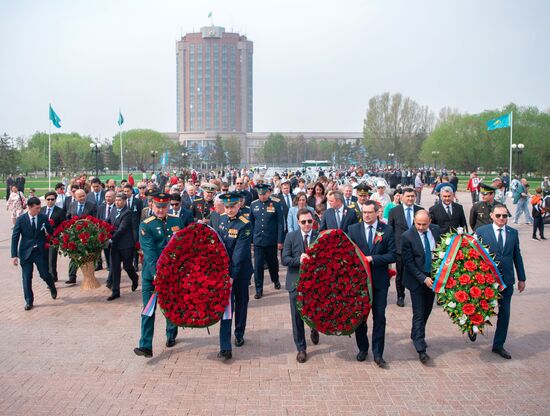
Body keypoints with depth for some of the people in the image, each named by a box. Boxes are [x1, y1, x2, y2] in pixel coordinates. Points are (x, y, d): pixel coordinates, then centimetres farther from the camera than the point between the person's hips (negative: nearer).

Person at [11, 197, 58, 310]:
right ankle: (29, 301, 17)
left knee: (45, 274, 3)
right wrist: (14, 255, -8)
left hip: (40, 251, 0)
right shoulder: (21, 219, -5)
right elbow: (15, 237, -4)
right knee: (26, 278, 3)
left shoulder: (43, 218, -3)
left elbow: (51, 232, 8)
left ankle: (52, 288, 36)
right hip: (26, 252, 0)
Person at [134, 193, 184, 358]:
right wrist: (155, 273, -27)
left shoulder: (177, 221, 5)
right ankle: (146, 346, -5)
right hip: (151, 273, -3)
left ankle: (171, 336, 36)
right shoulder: (146, 225, -7)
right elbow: (149, 251, -17)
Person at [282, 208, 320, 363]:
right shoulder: (291, 236, -2)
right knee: (297, 316, 3)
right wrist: (299, 260, -23)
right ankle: (301, 349, 17)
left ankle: (314, 329, 48)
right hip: (296, 282, 0)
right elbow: (285, 259, -7)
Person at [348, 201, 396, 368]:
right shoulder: (353, 229, 1)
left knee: (379, 317, 4)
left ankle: (378, 353, 13)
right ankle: (362, 349, 28)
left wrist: (373, 258, -17)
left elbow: (392, 255, -7)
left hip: (379, 280, -1)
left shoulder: (387, 230, -2)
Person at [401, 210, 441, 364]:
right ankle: (421, 349, -1)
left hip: (432, 277, 5)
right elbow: (409, 262, -15)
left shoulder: (436, 230, -3)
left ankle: (416, 335, 38)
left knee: (427, 310, 16)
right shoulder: (407, 237, -17)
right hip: (417, 279, -5)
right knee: (419, 313, -5)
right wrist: (423, 278, -19)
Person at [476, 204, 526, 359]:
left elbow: (517, 256, 9)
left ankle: (498, 345, 23)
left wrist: (521, 278, 11)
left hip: (506, 280, 3)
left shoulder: (513, 233, 4)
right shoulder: (481, 231, -6)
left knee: (504, 313, 9)